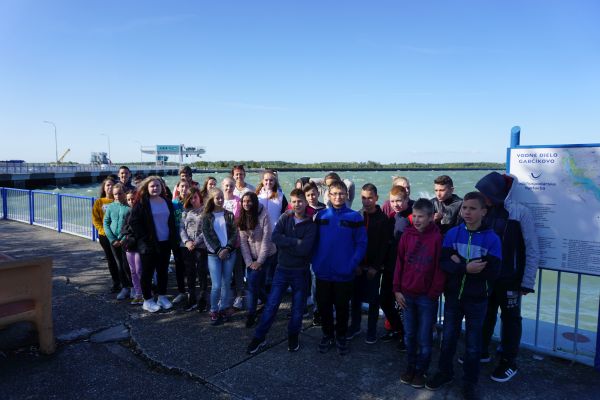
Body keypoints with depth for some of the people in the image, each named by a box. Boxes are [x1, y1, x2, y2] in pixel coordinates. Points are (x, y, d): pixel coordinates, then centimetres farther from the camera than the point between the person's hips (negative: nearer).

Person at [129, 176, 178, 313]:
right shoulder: (141, 203, -8)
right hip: (149, 244, -5)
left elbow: (172, 222, 13)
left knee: (163, 271, 13)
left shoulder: (167, 201, 8)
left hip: (165, 243, 5)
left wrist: (174, 238, 5)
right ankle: (147, 300, 18)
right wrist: (143, 239, -14)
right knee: (148, 272, 6)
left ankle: (162, 297, 27)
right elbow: (133, 222, -10)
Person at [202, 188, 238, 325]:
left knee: (226, 283, 8)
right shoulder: (206, 217, 3)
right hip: (214, 255, -2)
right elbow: (207, 236, -4)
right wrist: (219, 251, -12)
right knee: (216, 285, -7)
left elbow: (234, 234, 1)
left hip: (229, 253, 2)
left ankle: (223, 309, 20)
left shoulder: (229, 215, 7)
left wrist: (227, 249, -12)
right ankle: (214, 311, 10)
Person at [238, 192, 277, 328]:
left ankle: (251, 314, -1)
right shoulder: (242, 219, 1)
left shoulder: (263, 216, -14)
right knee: (255, 284, 5)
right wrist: (249, 262, -8)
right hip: (251, 258, 5)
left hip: (266, 256, -5)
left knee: (252, 283, -13)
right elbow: (243, 242, -1)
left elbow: (267, 239, -15)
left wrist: (259, 261, -15)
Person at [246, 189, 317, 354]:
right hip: (282, 269, 1)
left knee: (298, 307, 12)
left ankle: (293, 336, 33)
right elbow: (275, 237, -16)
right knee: (271, 304, 4)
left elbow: (304, 249, -21)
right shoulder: (285, 218, 1)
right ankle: (259, 337, 18)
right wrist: (296, 242, -18)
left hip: (300, 272, -1)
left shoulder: (311, 225, -7)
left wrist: (285, 243, -14)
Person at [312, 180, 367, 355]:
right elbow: (313, 241, 5)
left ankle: (341, 337, 33)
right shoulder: (320, 215, 1)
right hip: (322, 273, 2)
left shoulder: (355, 217, -5)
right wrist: (315, 262, -4)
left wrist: (352, 265, -13)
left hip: (344, 274, -2)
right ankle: (327, 335, 34)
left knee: (342, 307, 13)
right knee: (324, 306, 13)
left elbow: (361, 244, -5)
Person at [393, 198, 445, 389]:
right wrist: (397, 289, 2)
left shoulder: (437, 238, -11)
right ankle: (410, 367, 32)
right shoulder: (407, 235, -1)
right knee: (409, 335, 15)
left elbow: (439, 268, -9)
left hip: (427, 296, -3)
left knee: (424, 338, 9)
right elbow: (399, 263, 4)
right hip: (407, 294, 3)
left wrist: (434, 294, -9)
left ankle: (421, 371, 26)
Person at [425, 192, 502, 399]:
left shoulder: (492, 238, -11)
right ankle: (445, 372, 37)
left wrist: (460, 264, -19)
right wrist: (467, 268, -28)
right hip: (453, 295, 2)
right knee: (448, 337, 17)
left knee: (473, 342, 13)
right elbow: (444, 263, -12)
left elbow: (492, 272, -19)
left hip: (477, 299, -2)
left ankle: (469, 382, 31)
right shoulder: (452, 233, -5)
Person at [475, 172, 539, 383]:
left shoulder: (520, 212, -15)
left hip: (510, 279, -4)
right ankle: (482, 352, 34)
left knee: (510, 318, 10)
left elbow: (532, 250, -12)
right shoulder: (486, 211, -1)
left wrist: (527, 282, -11)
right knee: (485, 314, 17)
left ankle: (509, 362, 25)